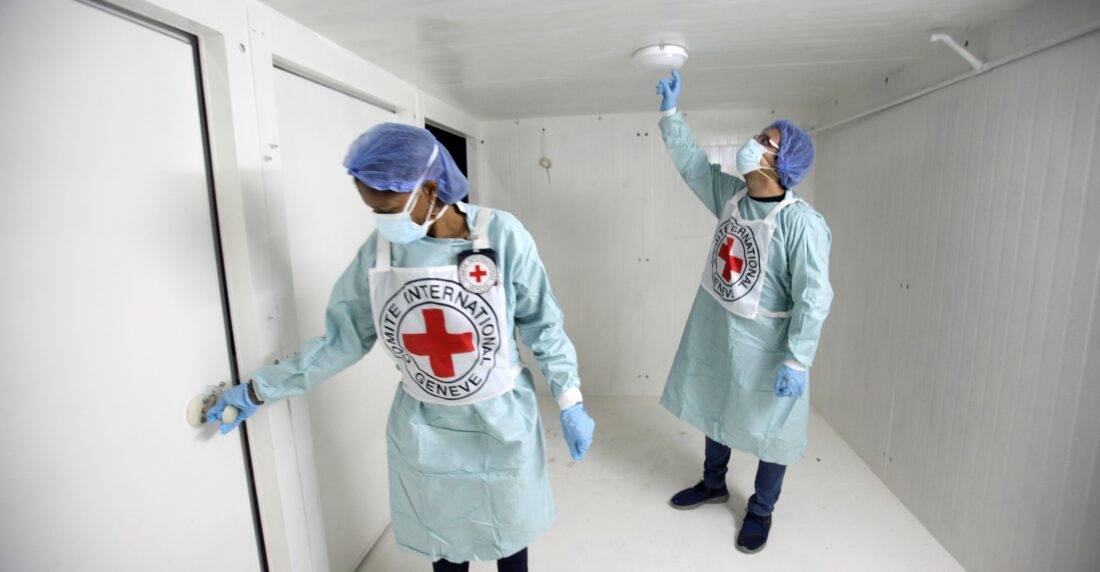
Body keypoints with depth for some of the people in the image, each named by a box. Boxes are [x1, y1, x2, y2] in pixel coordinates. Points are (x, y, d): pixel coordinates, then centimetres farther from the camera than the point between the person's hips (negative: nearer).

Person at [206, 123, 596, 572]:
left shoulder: (500, 235, -19)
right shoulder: (379, 250, -10)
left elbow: (542, 325, -9)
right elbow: (343, 336, 0)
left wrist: (569, 402, -6)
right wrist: (261, 389, 4)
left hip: (500, 424, -2)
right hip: (423, 432, 2)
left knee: (507, 532, 21)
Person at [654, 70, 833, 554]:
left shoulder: (802, 223, -23)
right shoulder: (729, 194, -4)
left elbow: (814, 297, -22)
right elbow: (690, 161, 9)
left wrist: (797, 360, -22)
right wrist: (670, 111, 6)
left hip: (765, 344, -6)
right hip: (716, 331, 7)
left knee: (771, 427, 14)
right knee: (715, 408, 23)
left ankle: (761, 510, 39)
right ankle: (713, 483, 48)